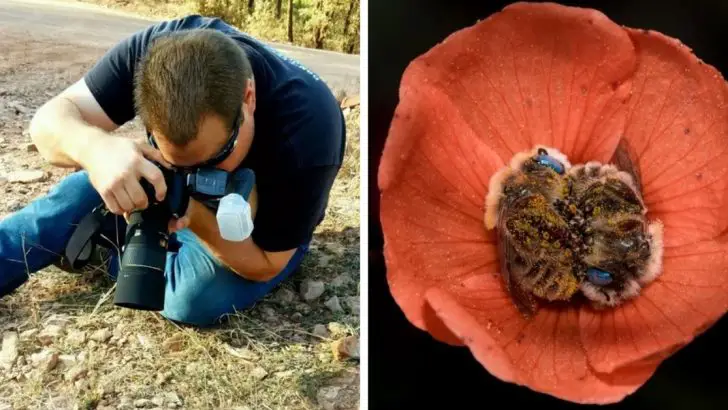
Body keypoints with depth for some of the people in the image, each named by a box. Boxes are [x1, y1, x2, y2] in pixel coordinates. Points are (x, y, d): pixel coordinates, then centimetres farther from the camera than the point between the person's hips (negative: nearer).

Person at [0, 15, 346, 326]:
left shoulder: (306, 133, -40)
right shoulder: (158, 49, -31)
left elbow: (265, 265, -29)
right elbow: (50, 121, -29)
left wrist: (196, 218, -47)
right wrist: (94, 147, -53)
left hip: (259, 231, -3)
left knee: (195, 297, -28)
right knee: (83, 192, -16)